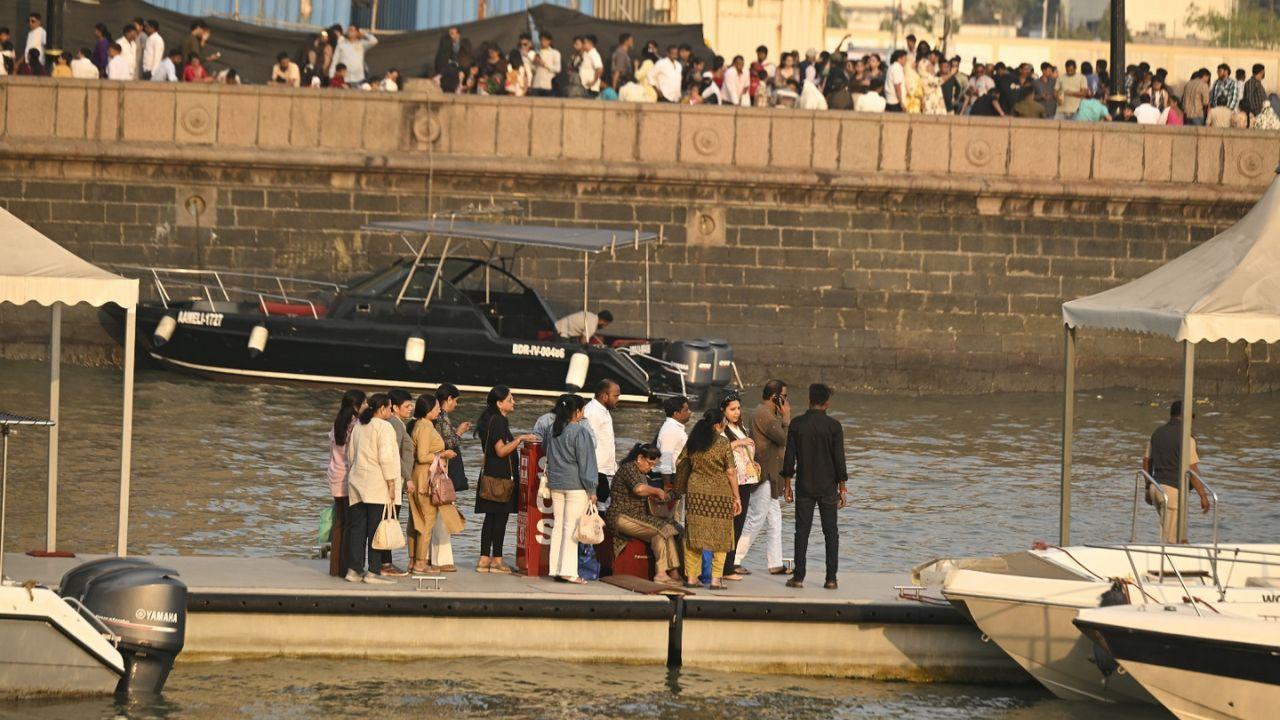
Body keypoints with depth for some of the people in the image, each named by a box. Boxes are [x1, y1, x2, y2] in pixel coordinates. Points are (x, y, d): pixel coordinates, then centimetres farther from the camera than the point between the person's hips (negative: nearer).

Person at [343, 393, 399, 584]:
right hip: (376, 484, -7)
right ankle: (372, 572, -7)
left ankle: (354, 569, 9)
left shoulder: (358, 427, 14)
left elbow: (350, 455, 18)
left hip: (357, 481, 7)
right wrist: (391, 485, -12)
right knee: (376, 529, -5)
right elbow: (386, 458, -15)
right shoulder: (384, 427, -9)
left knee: (357, 528, 9)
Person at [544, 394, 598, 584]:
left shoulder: (553, 431, 7)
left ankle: (555, 568, 10)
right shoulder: (580, 432, -12)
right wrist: (591, 490, -6)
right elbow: (585, 462, -10)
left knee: (558, 526, 10)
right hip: (575, 484, -6)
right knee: (571, 526, -5)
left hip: (556, 484, 6)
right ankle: (568, 570, -8)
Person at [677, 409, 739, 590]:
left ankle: (691, 577, 9)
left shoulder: (692, 442, 5)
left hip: (695, 493, 4)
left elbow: (679, 463, 13)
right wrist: (736, 498, -1)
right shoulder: (722, 443, -8)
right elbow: (730, 473, -8)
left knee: (693, 534, 8)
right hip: (720, 494, -4)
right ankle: (715, 579, -1)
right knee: (720, 537, 3)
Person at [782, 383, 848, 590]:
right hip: (828, 487, -1)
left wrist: (787, 484, 9)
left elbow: (789, 457, -1)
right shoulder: (833, 426, -7)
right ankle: (831, 579, 3)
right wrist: (842, 488, 3)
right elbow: (839, 459, -5)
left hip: (804, 487, 1)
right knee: (831, 532, 6)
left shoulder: (797, 424, -4)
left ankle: (798, 577, 3)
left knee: (802, 532, 6)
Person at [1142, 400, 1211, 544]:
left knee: (1179, 532, 20)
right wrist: (1203, 496, -11)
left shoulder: (1158, 433, 10)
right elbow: (1192, 469, -16)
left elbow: (1146, 461, 16)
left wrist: (1148, 488, 25)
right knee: (1169, 538, -3)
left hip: (1156, 488, 7)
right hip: (1173, 490, -7)